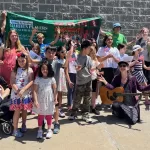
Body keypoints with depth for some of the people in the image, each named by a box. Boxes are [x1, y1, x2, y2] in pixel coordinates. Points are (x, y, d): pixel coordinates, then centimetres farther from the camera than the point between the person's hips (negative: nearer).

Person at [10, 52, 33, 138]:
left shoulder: (29, 70, -1)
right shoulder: (15, 70, 2)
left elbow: (31, 82, -11)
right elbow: (12, 82, -4)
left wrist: (23, 90, -22)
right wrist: (17, 90, -19)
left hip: (26, 93, 1)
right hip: (16, 93, -1)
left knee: (24, 110, 12)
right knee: (17, 111, 0)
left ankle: (24, 125, 33)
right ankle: (15, 130, 7)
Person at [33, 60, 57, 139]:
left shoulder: (51, 79, -5)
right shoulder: (38, 79, -8)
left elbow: (55, 89, 0)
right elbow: (35, 90, -11)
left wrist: (55, 98, -1)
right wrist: (35, 100, -18)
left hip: (49, 100, 0)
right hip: (40, 100, 0)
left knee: (49, 115, 11)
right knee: (40, 115, 10)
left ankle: (49, 130, 25)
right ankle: (40, 130, 24)